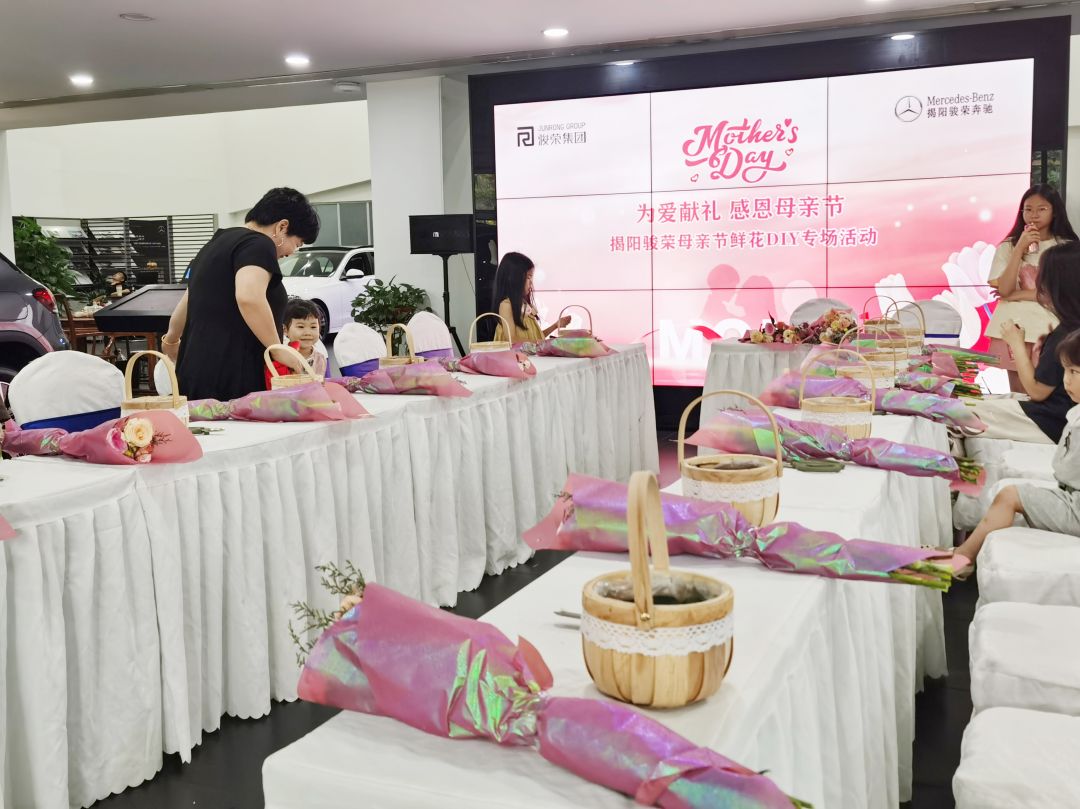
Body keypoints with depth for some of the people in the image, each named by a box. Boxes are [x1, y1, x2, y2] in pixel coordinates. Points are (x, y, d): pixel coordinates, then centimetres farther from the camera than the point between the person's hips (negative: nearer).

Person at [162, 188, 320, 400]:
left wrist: (172, 340, 52)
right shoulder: (258, 244, -6)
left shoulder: (218, 242, 23)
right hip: (233, 376, -9)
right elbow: (249, 297, -25)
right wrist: (279, 351, -16)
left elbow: (189, 299, 37)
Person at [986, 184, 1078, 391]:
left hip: (1048, 330, -1)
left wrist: (1018, 294, -8)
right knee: (1018, 395, 5)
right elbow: (1004, 290, -8)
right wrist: (1020, 248, -15)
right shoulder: (1008, 246, 3)